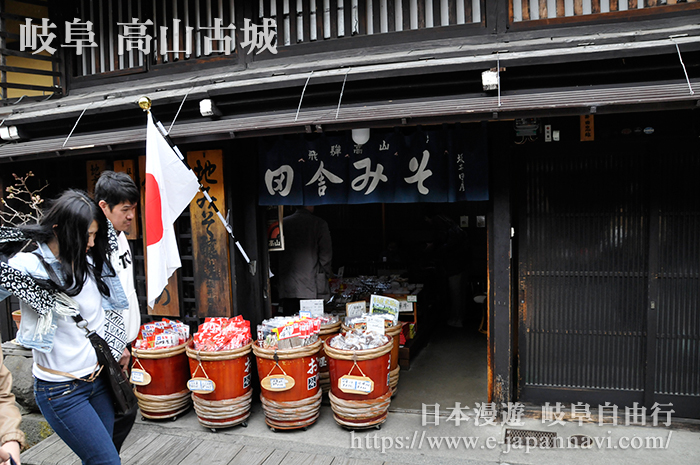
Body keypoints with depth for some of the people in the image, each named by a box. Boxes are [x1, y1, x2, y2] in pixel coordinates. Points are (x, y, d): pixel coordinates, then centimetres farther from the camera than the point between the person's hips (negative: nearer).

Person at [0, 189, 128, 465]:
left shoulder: (90, 262, 1)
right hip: (60, 390, -5)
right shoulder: (28, 266, -16)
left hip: (97, 378, 6)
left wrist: (107, 350, 7)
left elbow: (111, 307, 13)